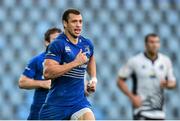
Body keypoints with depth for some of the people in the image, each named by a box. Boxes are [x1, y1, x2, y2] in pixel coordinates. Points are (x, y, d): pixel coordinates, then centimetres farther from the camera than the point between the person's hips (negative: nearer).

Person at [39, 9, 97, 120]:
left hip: (79, 101, 4)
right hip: (57, 102, -4)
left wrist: (93, 78, 17)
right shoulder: (58, 44, -12)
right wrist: (75, 63, -22)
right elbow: (47, 73, -24)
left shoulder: (87, 44, 7)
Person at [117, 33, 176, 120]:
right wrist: (132, 97, -12)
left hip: (159, 112, 5)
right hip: (141, 109, -5)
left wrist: (167, 84, -11)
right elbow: (120, 81, 0)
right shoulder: (135, 61, -5)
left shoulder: (166, 61, 6)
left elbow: (173, 83, 14)